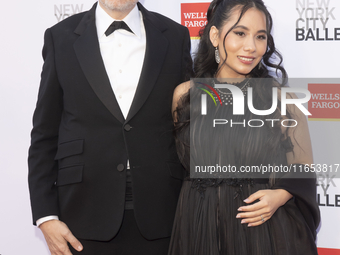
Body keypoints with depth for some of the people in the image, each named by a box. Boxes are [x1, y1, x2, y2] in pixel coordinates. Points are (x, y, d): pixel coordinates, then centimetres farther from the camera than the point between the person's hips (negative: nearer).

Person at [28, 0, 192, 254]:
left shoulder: (175, 36, 6)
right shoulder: (61, 37, 3)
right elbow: (45, 135, 3)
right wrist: (46, 216, -3)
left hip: (157, 213, 1)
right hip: (86, 214, 0)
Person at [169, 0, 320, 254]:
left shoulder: (281, 98, -3)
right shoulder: (184, 95, 2)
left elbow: (302, 169, 4)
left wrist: (281, 195, -14)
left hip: (264, 227, -1)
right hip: (198, 228, 2)